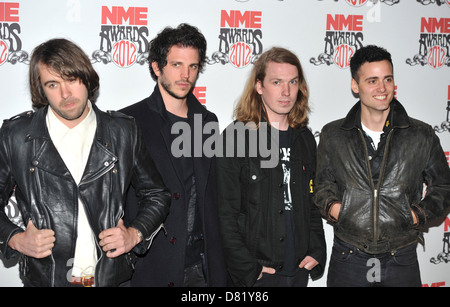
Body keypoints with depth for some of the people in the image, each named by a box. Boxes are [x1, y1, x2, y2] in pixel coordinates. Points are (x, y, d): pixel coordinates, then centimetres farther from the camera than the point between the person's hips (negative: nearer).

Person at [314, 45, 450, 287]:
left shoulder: (422, 136, 1)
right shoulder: (333, 136, 2)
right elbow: (323, 183, 13)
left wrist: (418, 214, -4)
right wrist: (331, 206, -6)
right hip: (348, 257, 0)